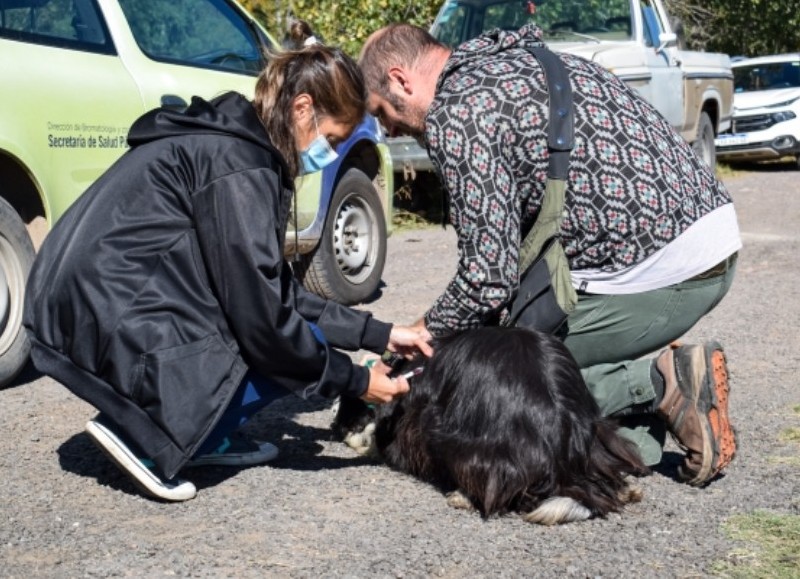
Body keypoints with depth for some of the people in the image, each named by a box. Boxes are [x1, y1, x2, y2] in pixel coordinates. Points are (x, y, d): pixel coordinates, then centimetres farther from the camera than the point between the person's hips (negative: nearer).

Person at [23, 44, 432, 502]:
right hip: (115, 331, -9)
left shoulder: (230, 139, 13)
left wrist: (379, 335, 12)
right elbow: (262, 316, -17)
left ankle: (200, 437, 13)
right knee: (297, 346, -1)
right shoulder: (238, 161, -16)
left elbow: (277, 289, 15)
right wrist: (354, 381, -5)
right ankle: (141, 432, -2)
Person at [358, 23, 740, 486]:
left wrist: (422, 337, 4)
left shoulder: (453, 114, -10)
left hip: (658, 270, -10)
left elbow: (489, 276, -13)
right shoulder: (524, 59, 19)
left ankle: (663, 383, -2)